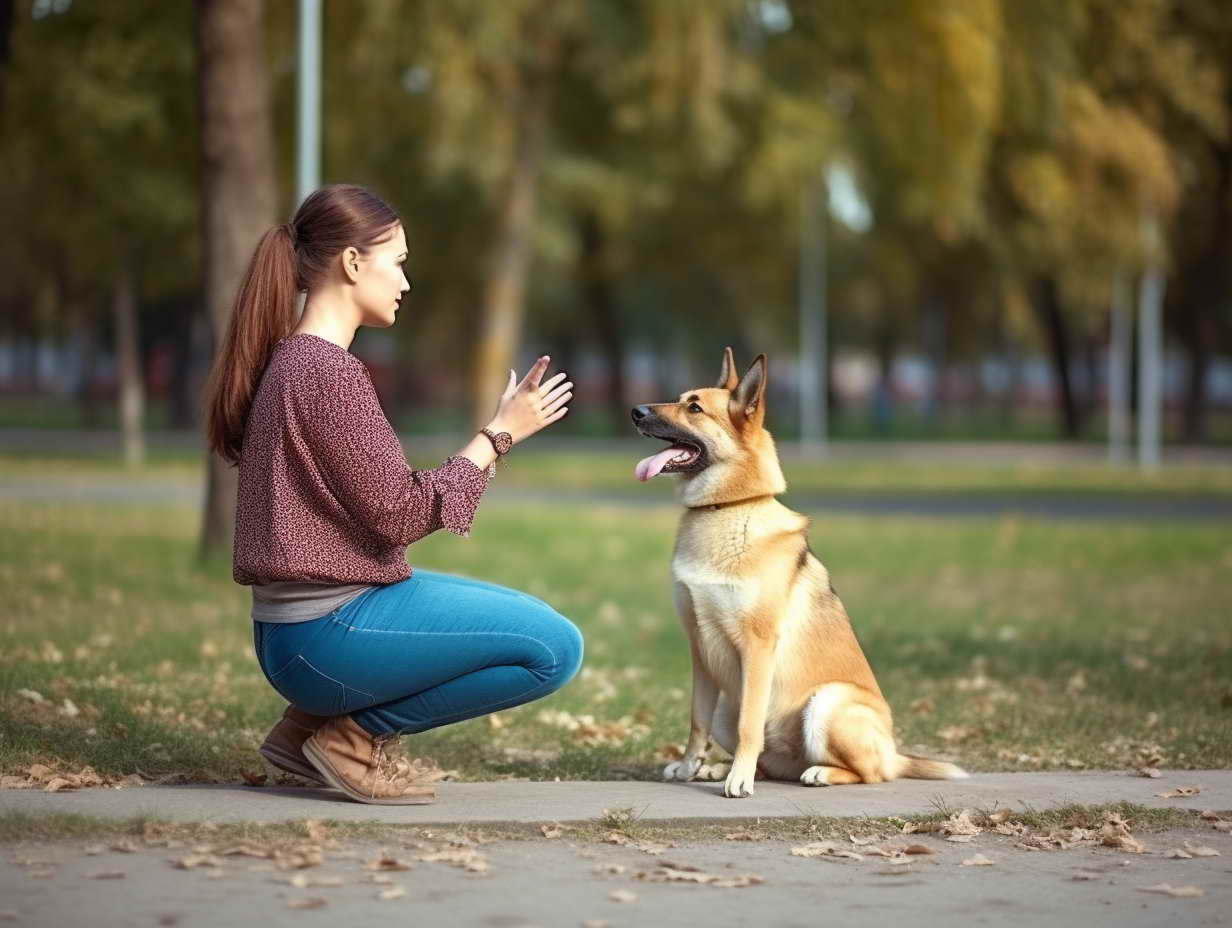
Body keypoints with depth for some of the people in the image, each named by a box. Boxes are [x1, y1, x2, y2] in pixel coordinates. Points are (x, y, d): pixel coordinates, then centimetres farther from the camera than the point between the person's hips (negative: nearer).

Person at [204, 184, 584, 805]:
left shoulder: (287, 361, 14)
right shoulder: (329, 372, -17)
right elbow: (398, 514, -17)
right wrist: (498, 435, -8)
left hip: (292, 630, 10)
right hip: (328, 633, -10)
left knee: (527, 616, 24)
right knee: (555, 648, -13)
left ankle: (318, 719, 14)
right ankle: (356, 735, -3)